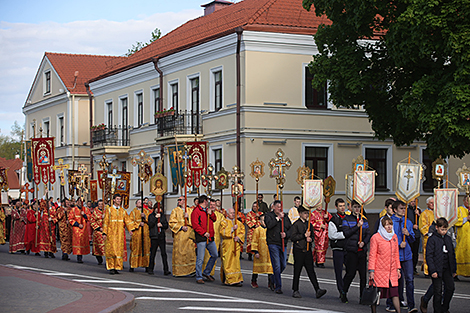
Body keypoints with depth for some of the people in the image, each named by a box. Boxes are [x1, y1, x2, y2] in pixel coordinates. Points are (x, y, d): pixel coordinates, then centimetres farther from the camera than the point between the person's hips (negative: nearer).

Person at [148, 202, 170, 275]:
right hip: (154, 237, -1)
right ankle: (150, 269, 13)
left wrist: (162, 225, -9)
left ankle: (166, 270, -7)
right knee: (153, 253, 2)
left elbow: (166, 225, 11)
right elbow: (150, 225, -8)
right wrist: (155, 217, -14)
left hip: (162, 236, 1)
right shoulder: (151, 216, 6)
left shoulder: (163, 216, 13)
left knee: (164, 253, -5)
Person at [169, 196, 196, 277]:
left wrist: (188, 217, -11)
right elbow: (171, 222, -1)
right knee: (179, 252, -4)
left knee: (190, 251, -4)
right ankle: (178, 271, 1)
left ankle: (191, 270, 1)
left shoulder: (190, 210, 14)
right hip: (179, 235, -2)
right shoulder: (175, 211, 7)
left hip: (189, 234, 2)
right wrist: (181, 227, -12)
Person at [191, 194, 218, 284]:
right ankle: (199, 277, 2)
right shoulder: (196, 211, -8)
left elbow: (214, 219, 19)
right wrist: (204, 233, -19)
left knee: (214, 255, 12)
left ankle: (206, 273, 26)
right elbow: (195, 225, -15)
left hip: (210, 238, 8)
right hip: (201, 238, -8)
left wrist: (211, 213, -1)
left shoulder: (207, 210, 18)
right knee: (200, 258, -6)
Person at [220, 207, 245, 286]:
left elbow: (242, 232, 10)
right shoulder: (224, 222, 2)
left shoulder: (238, 222, 16)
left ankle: (237, 279, 1)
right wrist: (232, 228, -19)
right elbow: (223, 232, -12)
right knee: (227, 262, -7)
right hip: (227, 245, -4)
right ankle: (230, 280, -8)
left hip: (236, 245, 4)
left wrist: (238, 237, -9)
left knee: (236, 261, 0)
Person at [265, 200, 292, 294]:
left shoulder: (285, 216, 15)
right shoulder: (269, 215, 1)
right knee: (277, 265, -9)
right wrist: (278, 218, -13)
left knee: (283, 265, 10)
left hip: (283, 244, 5)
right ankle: (278, 287, -5)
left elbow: (290, 228, 14)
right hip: (273, 243, -5)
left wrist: (286, 234, -5)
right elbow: (269, 225, -17)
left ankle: (273, 280, 32)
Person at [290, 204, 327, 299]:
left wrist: (311, 239, 0)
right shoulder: (296, 224, -3)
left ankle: (318, 290, -10)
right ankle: (295, 290, 12)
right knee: (297, 271, 2)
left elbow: (312, 235, 24)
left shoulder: (309, 224, 14)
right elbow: (292, 237, -11)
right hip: (298, 251, -4)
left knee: (311, 270, -2)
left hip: (308, 250, 4)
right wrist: (304, 235, -15)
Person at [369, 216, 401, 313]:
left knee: (395, 293, -2)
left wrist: (398, 268, 14)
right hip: (379, 271, -4)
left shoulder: (394, 237, 11)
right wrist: (371, 271, -11)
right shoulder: (375, 237, -6)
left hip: (392, 272, 4)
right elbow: (372, 255, -6)